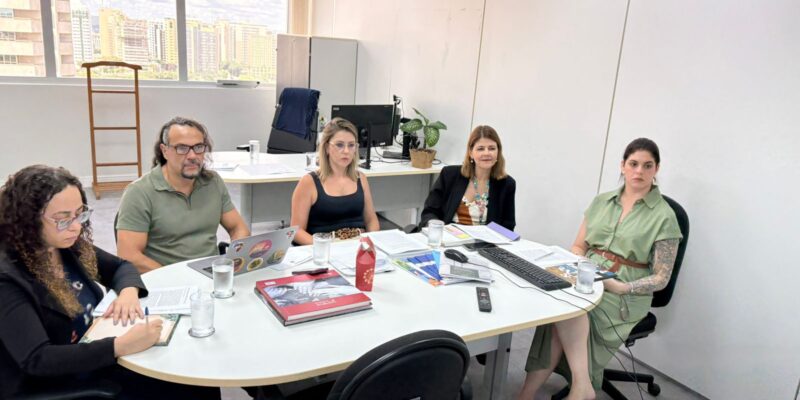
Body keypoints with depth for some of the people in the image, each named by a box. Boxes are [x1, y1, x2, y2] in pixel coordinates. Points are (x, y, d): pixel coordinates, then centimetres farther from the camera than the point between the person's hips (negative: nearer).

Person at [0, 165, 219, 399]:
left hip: (98, 362, 7)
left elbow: (120, 266, 14)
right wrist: (121, 346, -40)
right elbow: (36, 360, -30)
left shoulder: (70, 247, -2)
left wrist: (128, 291, -10)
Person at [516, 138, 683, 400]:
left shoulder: (664, 216, -2)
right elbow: (578, 247, 14)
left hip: (625, 297, -4)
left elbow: (660, 278, -3)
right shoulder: (601, 201, 11)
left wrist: (623, 287, -19)